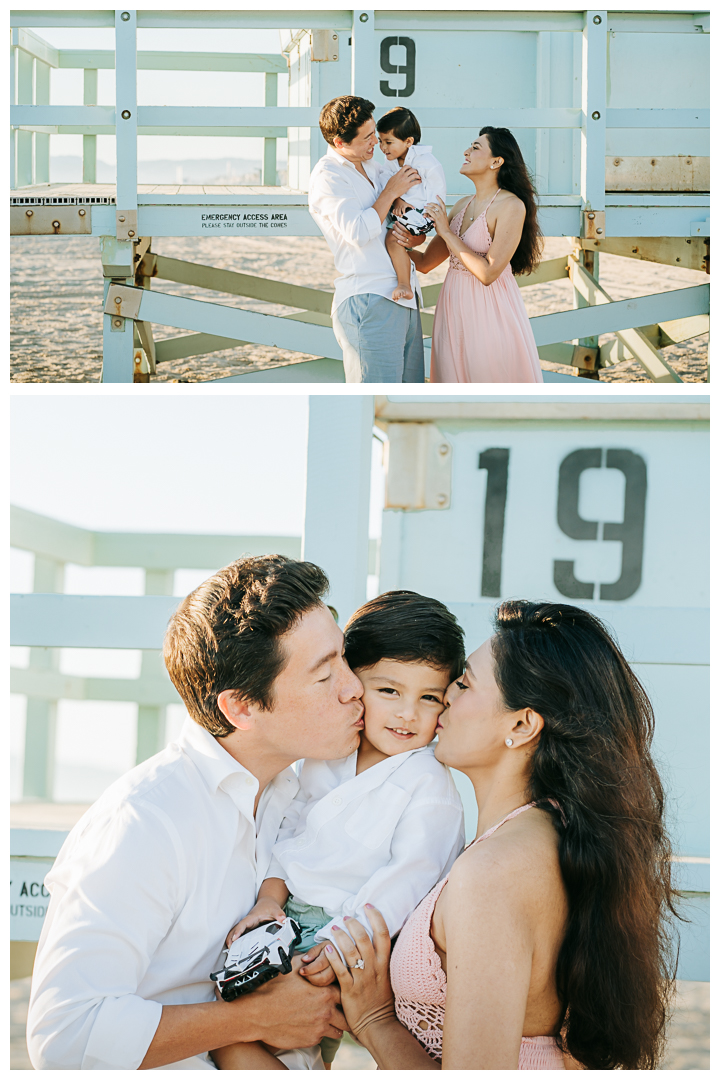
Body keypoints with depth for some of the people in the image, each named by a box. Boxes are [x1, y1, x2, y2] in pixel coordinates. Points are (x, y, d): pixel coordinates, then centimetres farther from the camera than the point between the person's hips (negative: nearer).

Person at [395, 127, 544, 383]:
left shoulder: (511, 206, -12)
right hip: (455, 309, 7)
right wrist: (406, 242, -9)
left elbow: (488, 272, -20)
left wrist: (447, 232, -13)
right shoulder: (462, 205, 11)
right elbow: (425, 263, 13)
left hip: (490, 311, -7)